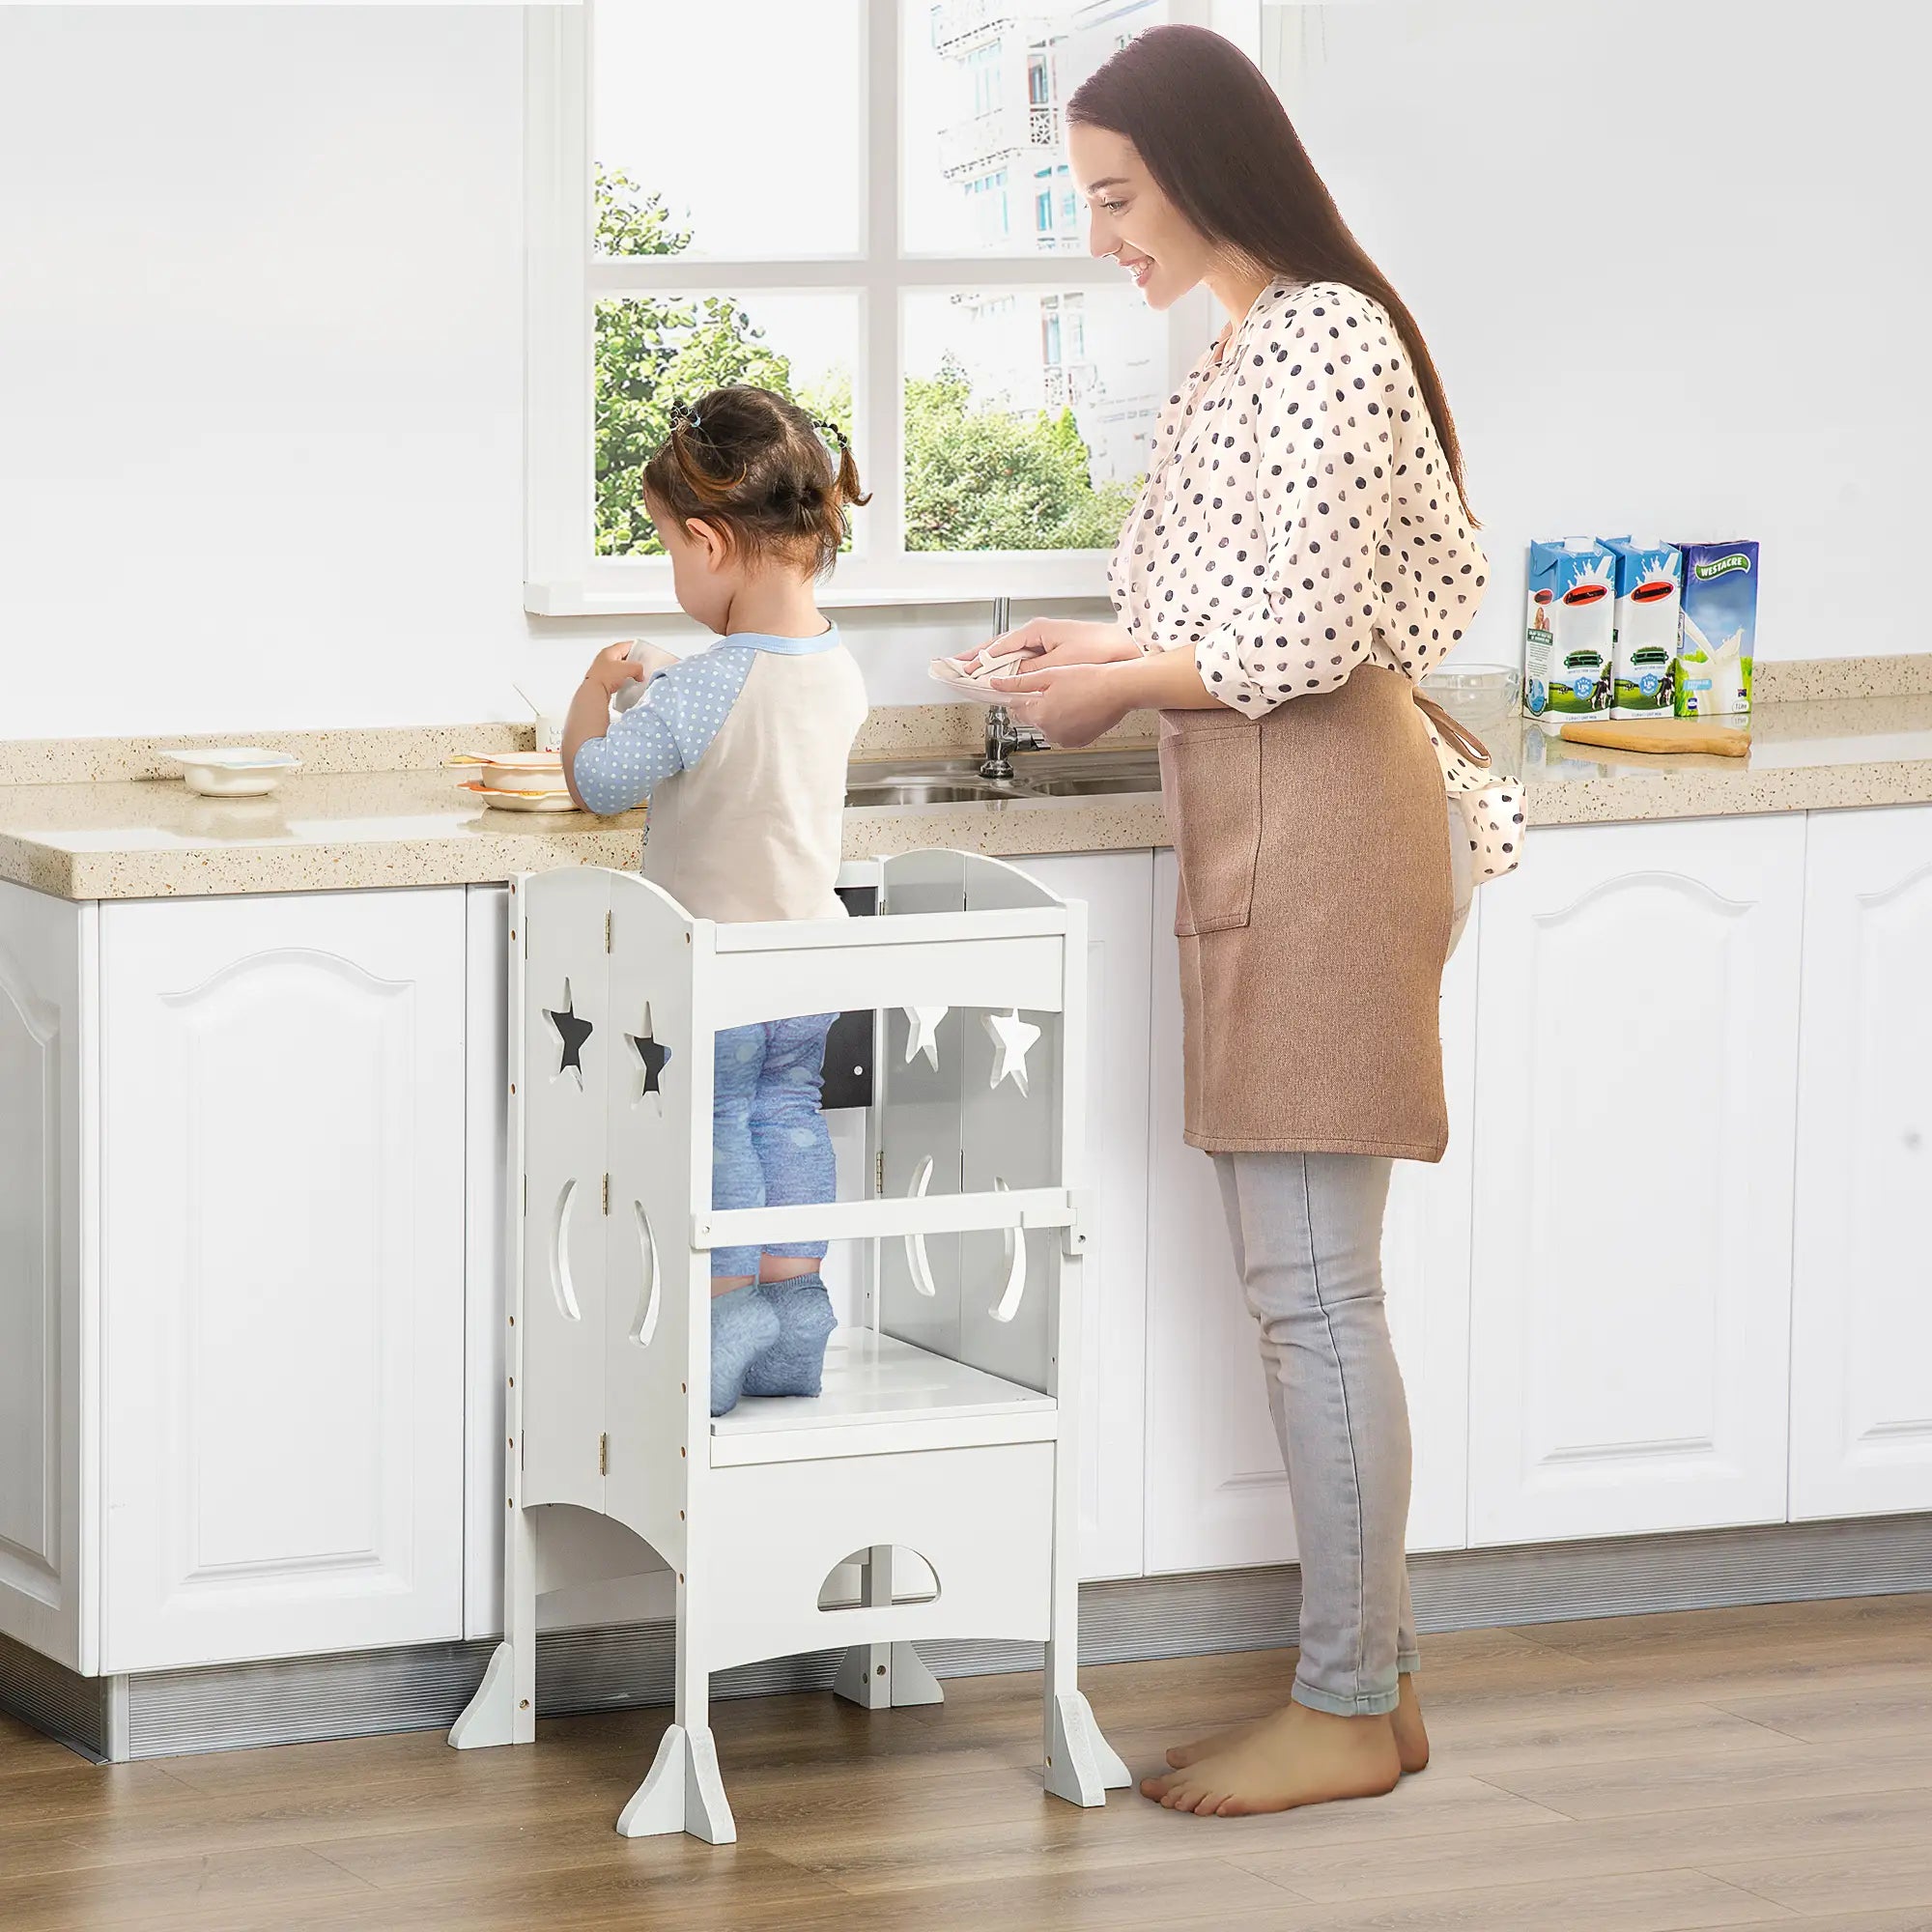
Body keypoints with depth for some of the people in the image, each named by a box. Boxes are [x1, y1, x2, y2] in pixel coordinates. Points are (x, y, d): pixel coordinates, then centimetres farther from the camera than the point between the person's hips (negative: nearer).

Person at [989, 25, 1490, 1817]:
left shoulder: (1318, 333, -14)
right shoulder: (1246, 346, 17)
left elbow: (1312, 633, -19)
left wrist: (1123, 687, -7)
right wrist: (1115, 651, 10)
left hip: (1317, 819, -10)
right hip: (1254, 826, 10)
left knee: (1311, 1287, -6)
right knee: (1302, 1283, 12)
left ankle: (1347, 1713, 0)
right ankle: (1365, 1670, 18)